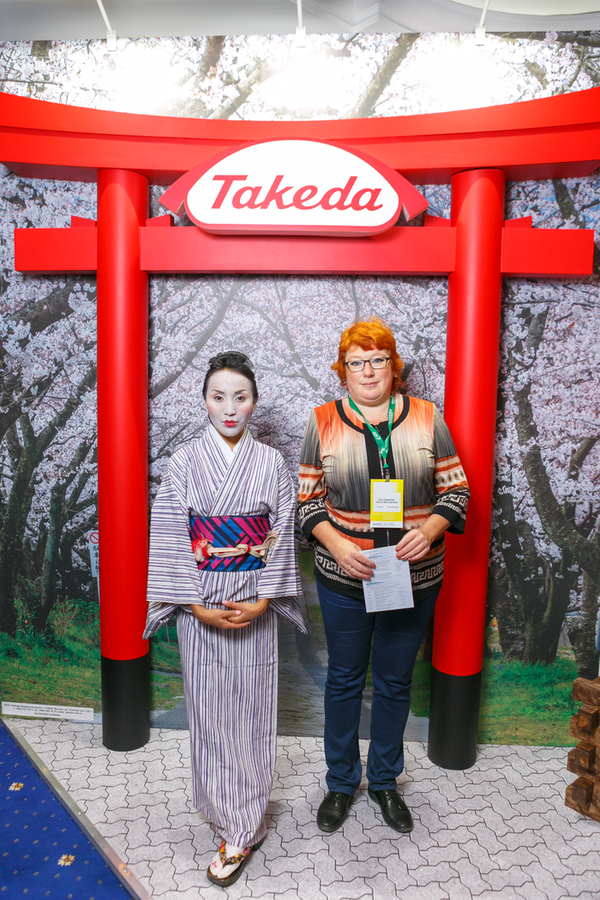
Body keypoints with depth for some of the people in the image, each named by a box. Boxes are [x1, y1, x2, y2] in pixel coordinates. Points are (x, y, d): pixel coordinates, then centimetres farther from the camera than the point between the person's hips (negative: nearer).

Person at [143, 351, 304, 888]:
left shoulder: (272, 463, -1)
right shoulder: (184, 462, -3)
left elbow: (282, 535, -1)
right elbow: (171, 538, -4)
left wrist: (264, 600, -11)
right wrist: (197, 605, -10)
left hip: (254, 609, 0)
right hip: (201, 609, 0)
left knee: (249, 712, 8)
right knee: (209, 713, 9)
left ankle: (241, 831, 24)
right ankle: (227, 810, 32)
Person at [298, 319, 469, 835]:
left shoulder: (426, 418, -1)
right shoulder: (323, 422, -3)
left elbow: (456, 490, 1)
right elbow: (307, 500, -1)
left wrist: (428, 530, -17)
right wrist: (337, 545, -17)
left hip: (415, 577, 1)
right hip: (344, 578, 0)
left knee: (396, 681, 16)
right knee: (344, 678, 14)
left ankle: (385, 781, 39)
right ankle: (341, 782, 36)